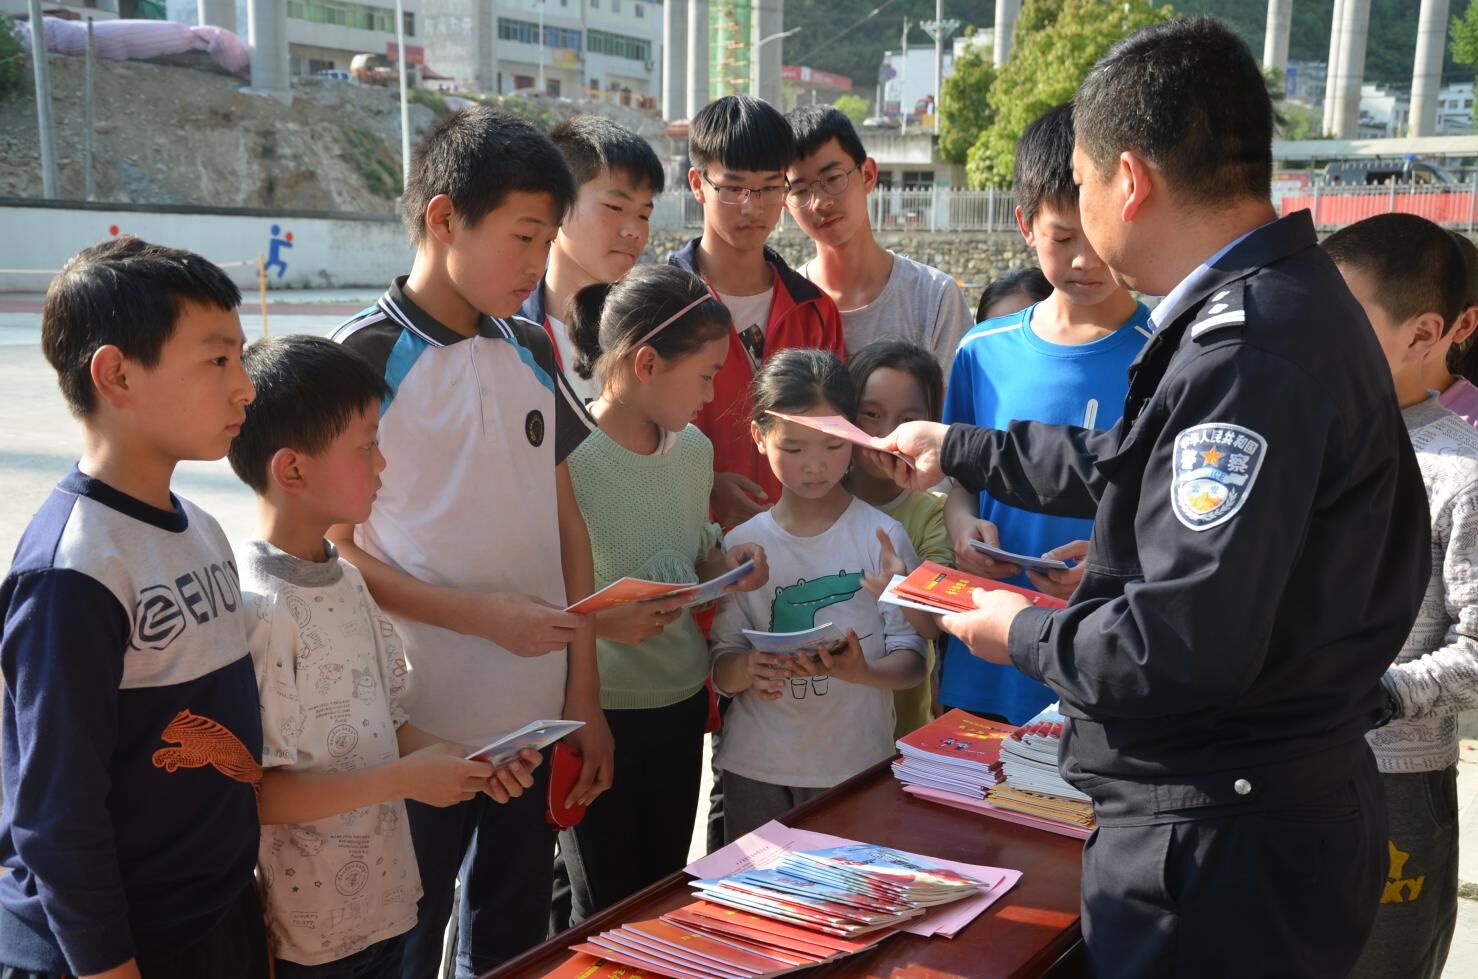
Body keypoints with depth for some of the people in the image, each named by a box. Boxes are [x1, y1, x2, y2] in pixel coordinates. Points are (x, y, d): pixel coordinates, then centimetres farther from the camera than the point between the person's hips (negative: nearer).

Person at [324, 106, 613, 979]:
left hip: (535, 719, 5)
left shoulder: (533, 353, 5)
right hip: (421, 732, -5)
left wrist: (584, 694, 7)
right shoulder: (363, 361, -12)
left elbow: (565, 521, 9)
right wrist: (482, 616, -20)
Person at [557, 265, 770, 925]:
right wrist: (602, 622, -31)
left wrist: (724, 564, -3)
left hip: (682, 703, 7)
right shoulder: (564, 456, -20)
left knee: (665, 894, 19)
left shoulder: (695, 449, 3)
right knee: (606, 912, 7)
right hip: (597, 712, -6)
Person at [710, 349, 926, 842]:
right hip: (756, 769, 2)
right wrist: (747, 668, -22)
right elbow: (722, 672, 0)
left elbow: (910, 661, -7)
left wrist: (860, 671, -27)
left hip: (857, 767, -1)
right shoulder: (742, 544, 0)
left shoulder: (881, 537, -5)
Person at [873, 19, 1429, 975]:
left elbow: (1182, 645, -30)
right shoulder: (1283, 305, 8)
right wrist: (956, 449, 31)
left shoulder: (1251, 351, -26)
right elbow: (1128, 466, 23)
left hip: (1222, 848, -10)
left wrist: (1023, 633, -11)